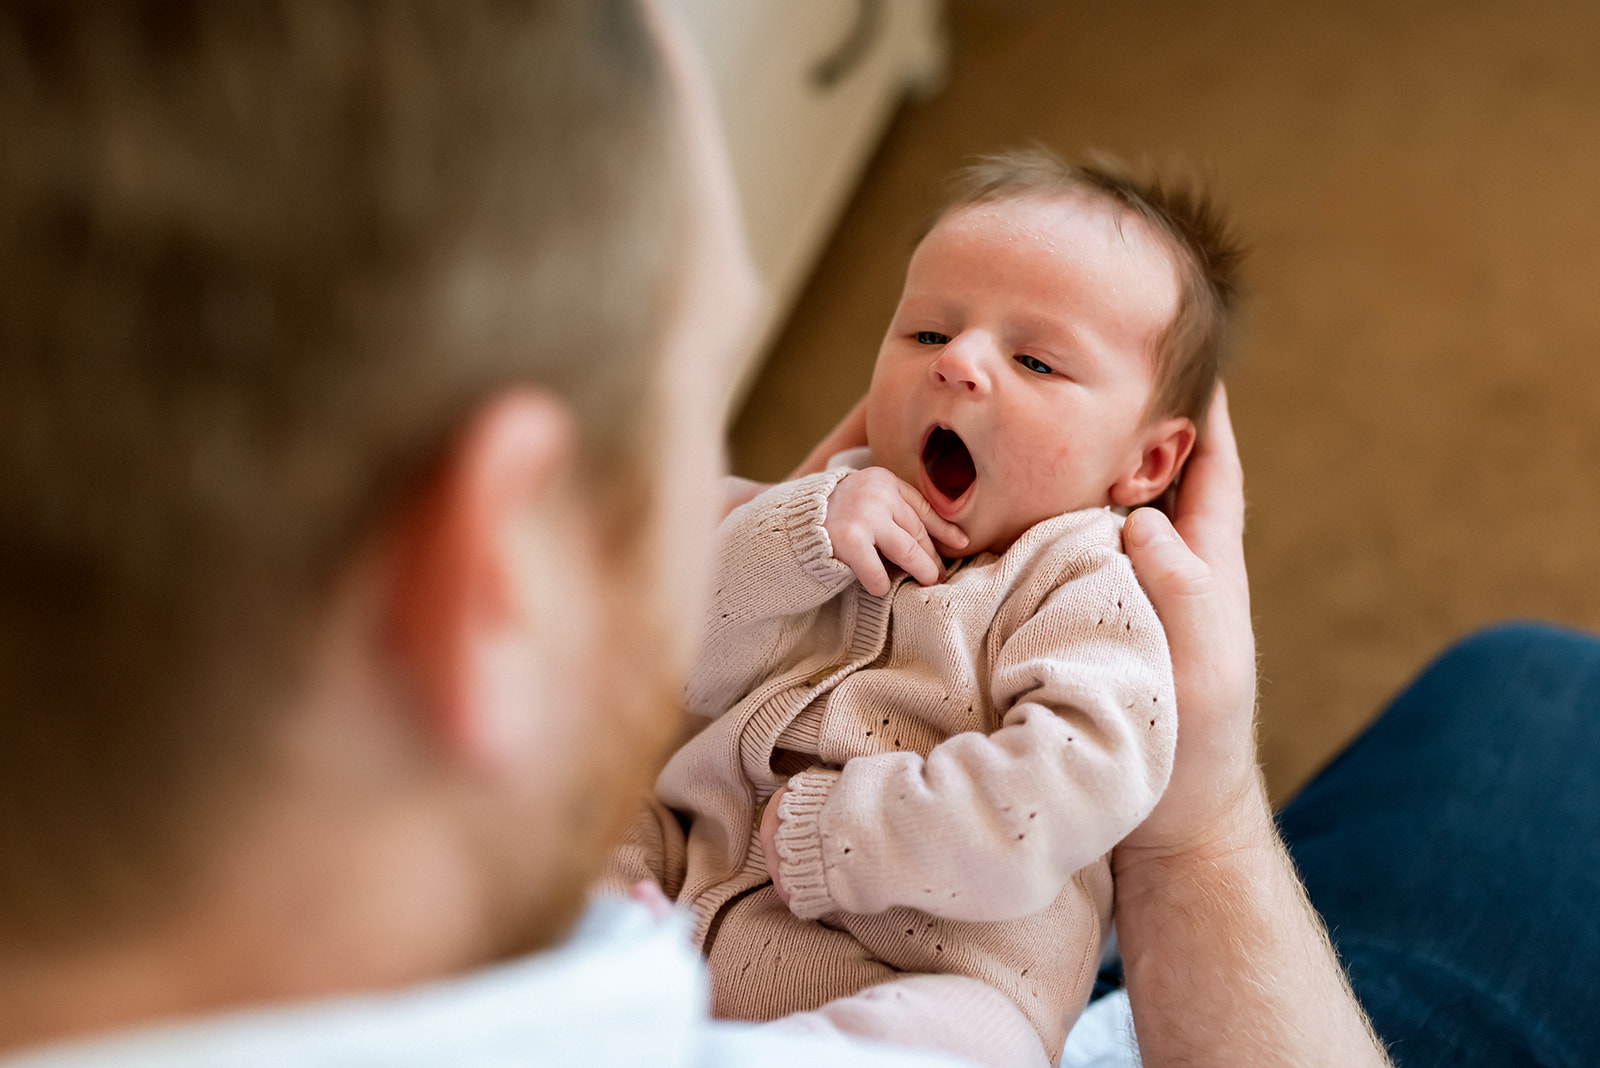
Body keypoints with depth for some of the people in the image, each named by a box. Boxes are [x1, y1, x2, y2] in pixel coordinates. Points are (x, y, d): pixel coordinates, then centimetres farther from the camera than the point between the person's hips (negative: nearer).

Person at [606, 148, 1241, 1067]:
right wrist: (798, 537, -17)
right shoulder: (845, 506, 13)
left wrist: (834, 836, -24)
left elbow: (1083, 778, -23)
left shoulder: (1086, 587, -5)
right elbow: (688, 664, 2)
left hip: (917, 981, -6)